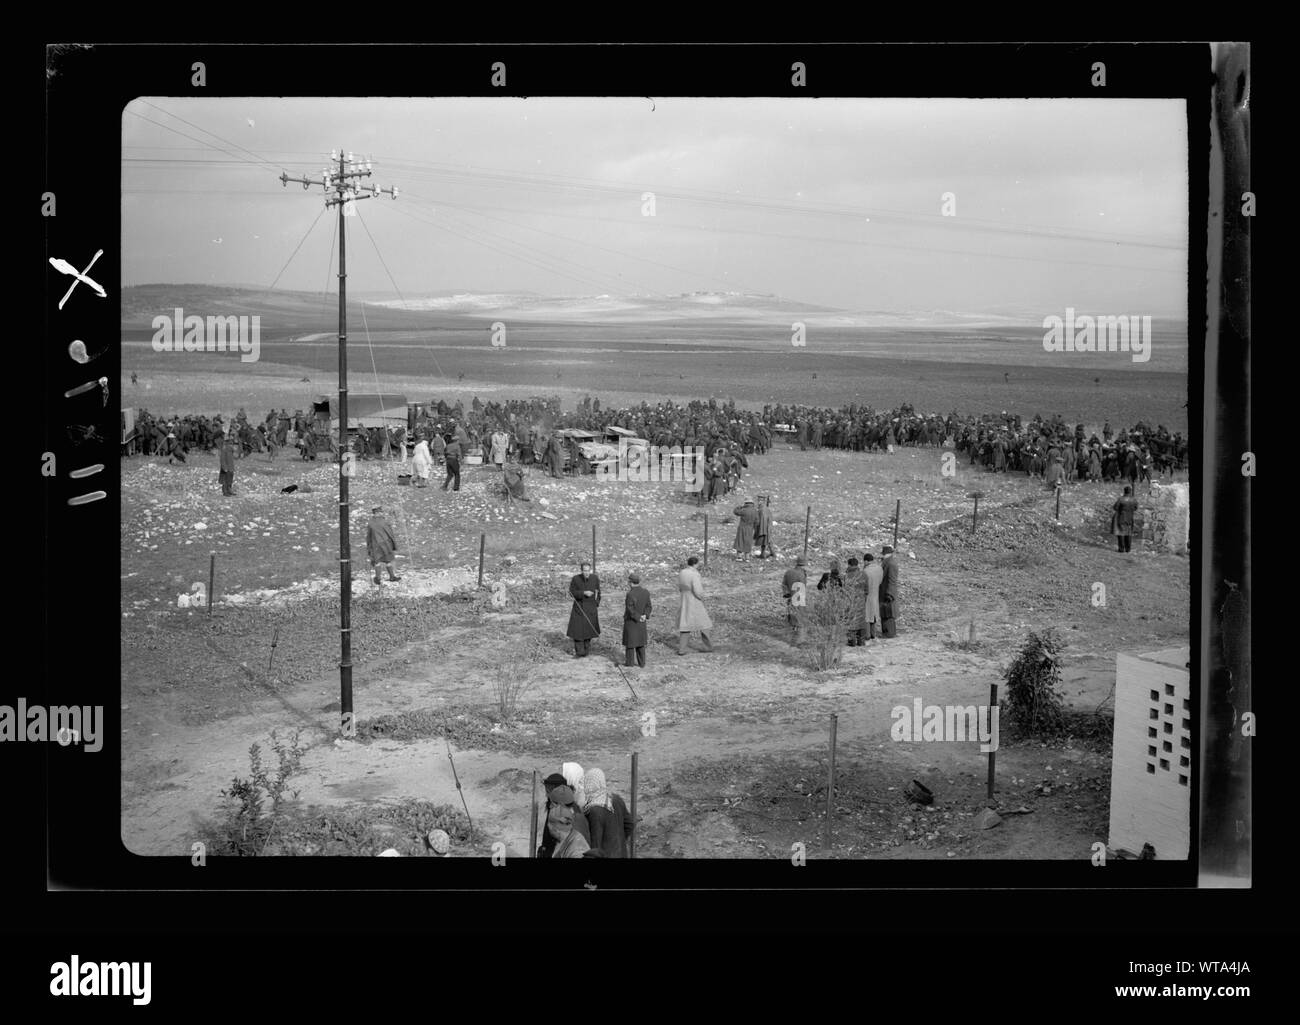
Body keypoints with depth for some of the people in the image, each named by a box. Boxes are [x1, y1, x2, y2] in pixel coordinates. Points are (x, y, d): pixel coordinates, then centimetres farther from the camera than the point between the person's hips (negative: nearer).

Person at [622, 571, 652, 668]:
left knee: (630, 642, 8)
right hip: (641, 623, 6)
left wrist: (638, 617, -12)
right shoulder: (646, 593, -2)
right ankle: (642, 663, 17)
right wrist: (645, 615, -8)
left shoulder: (630, 594, -22)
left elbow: (630, 609, -21)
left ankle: (629, 662, 17)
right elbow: (648, 606, 2)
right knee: (640, 643, 14)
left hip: (631, 621, -6)